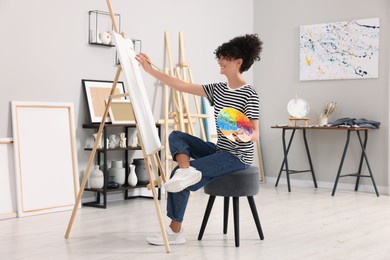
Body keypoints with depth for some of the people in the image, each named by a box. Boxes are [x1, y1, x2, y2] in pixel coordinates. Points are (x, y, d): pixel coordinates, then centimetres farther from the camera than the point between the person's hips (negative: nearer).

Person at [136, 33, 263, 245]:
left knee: (178, 174, -13)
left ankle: (175, 231, -1)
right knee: (176, 136, -4)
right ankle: (186, 171, -31)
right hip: (220, 150, 8)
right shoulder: (218, 89, 8)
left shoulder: (249, 94, -14)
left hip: (238, 156, -8)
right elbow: (180, 85, 4)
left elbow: (255, 134, -17)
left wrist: (243, 136, -40)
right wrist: (151, 70, 0)